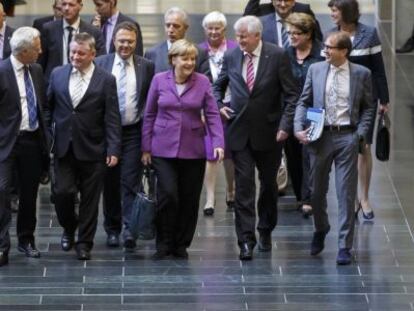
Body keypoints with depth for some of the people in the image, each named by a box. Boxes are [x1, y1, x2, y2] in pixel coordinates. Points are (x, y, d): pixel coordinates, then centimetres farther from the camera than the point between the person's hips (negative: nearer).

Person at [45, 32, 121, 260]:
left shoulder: (106, 80, -3)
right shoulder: (58, 75, 6)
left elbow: (112, 119, -5)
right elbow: (48, 108, 13)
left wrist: (113, 149, -10)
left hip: (92, 149, -2)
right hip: (64, 147, 2)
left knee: (90, 199, 3)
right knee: (63, 192, -4)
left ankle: (84, 243, 15)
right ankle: (69, 229, 24)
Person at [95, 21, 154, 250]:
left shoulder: (146, 67, 2)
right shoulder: (100, 64, 4)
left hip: (133, 131, -2)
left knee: (130, 182, -9)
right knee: (110, 182, 8)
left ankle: (130, 230, -12)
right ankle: (112, 229, 19)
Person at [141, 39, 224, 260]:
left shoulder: (202, 82, 1)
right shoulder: (159, 80, 1)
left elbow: (212, 114, -1)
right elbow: (149, 115, 6)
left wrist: (218, 142, -13)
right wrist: (146, 147, 4)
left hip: (193, 150, 1)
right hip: (164, 149, -1)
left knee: (189, 200, 5)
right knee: (168, 196, -11)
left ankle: (181, 245, 18)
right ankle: (164, 243, 4)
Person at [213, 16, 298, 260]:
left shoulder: (278, 56, -8)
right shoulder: (231, 57, 1)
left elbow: (291, 94, -6)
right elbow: (218, 86, 19)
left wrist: (286, 125, -15)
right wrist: (219, 105, 0)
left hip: (268, 132, -1)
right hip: (240, 131, 1)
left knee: (269, 184, 14)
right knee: (244, 186, -7)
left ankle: (265, 232, 33)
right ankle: (246, 241, -8)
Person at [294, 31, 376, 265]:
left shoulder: (361, 74, 1)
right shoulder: (316, 70, 5)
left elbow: (368, 107, 7)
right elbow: (304, 102, 10)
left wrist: (361, 134, -5)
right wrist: (299, 128, -5)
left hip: (347, 136, -2)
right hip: (320, 135, 2)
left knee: (346, 193, -3)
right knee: (317, 190, 13)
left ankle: (345, 247, 2)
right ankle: (320, 230, 39)